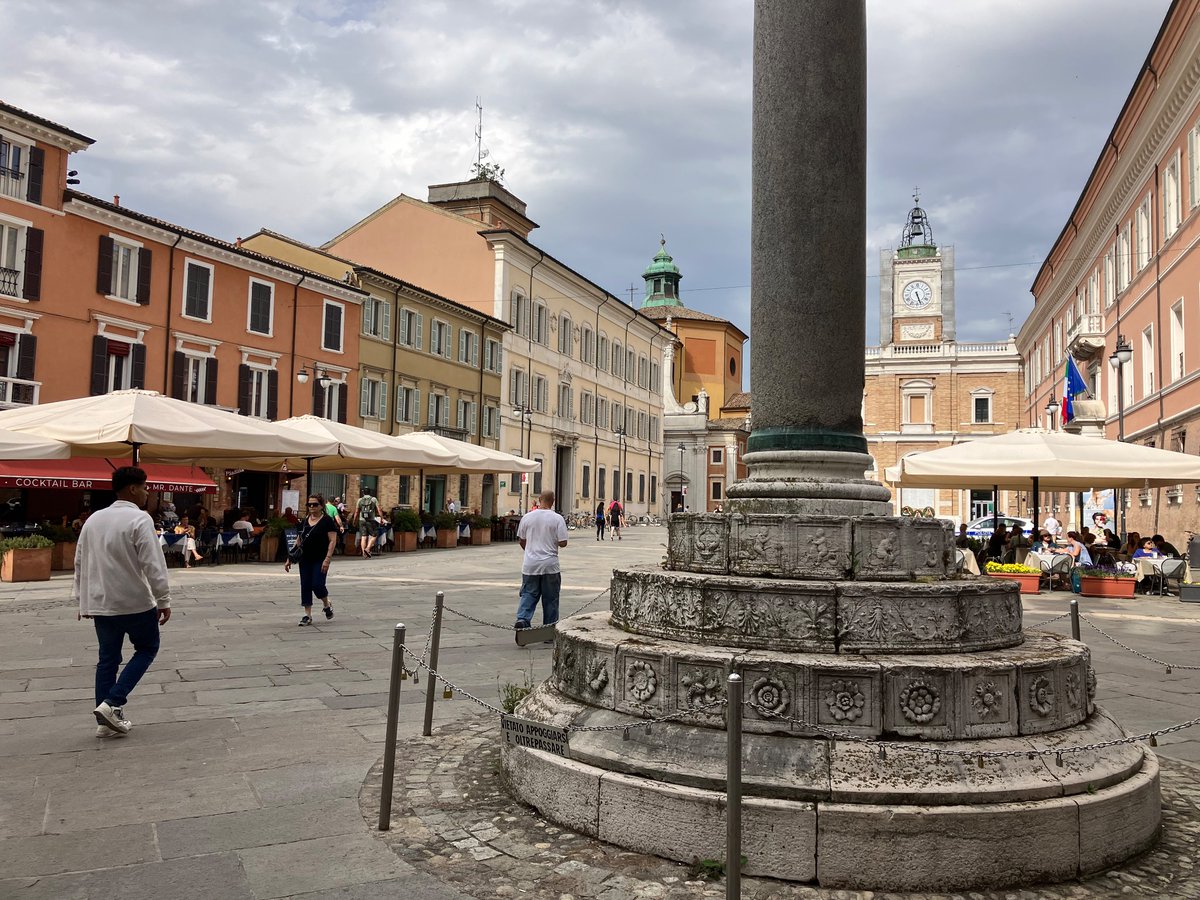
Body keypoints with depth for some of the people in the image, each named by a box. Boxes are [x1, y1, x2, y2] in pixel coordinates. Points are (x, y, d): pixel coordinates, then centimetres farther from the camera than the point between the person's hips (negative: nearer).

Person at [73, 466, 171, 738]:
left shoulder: (94, 519, 8)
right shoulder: (139, 519, -14)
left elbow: (80, 562, 14)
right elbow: (153, 565, -17)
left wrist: (82, 598, 22)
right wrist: (164, 600, -11)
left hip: (100, 604, 6)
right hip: (135, 603, -6)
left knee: (107, 659, 13)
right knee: (147, 649, 13)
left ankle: (106, 720, 16)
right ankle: (112, 703, 1)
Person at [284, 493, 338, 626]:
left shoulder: (327, 521, -7)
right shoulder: (305, 520, 11)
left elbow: (332, 541, -11)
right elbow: (299, 540, 16)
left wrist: (327, 559, -20)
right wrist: (290, 558, 13)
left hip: (320, 559, -6)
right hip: (305, 559, 6)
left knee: (317, 584, -11)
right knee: (305, 586, 4)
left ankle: (327, 605, 18)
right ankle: (307, 615, 11)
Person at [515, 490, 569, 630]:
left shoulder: (527, 517, 0)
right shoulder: (557, 519, -9)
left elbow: (521, 540, 10)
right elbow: (563, 543, -12)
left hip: (530, 564, 2)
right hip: (550, 565, -2)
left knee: (528, 594, 10)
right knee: (550, 598, 8)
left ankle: (522, 618, -13)